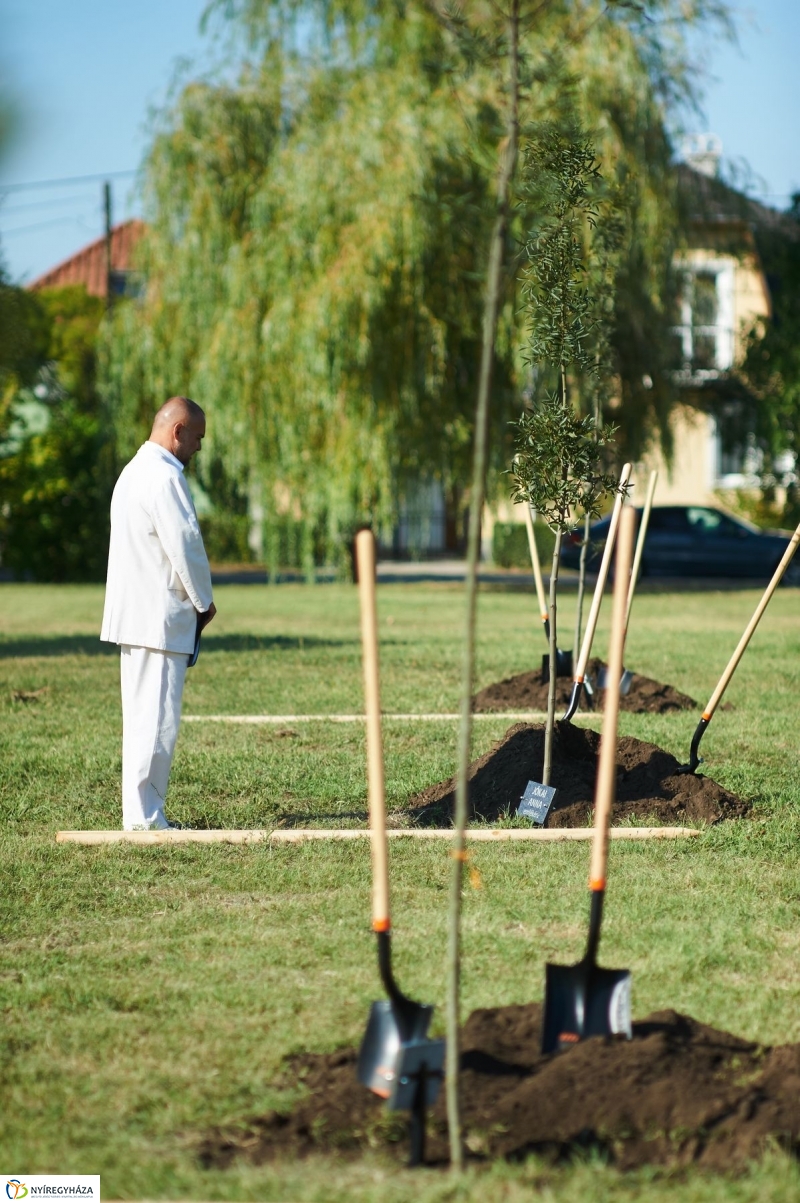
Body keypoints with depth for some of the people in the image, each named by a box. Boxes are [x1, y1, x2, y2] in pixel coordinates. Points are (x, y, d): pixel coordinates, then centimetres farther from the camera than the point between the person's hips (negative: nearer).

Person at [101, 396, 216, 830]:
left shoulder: (135, 470, 19)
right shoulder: (164, 476, -14)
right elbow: (184, 544, -17)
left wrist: (196, 600, 17)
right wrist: (204, 600, -2)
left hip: (134, 614, 11)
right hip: (160, 617, -10)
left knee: (144, 714, 13)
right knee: (157, 717, -9)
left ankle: (143, 813, 16)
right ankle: (143, 817, -9)